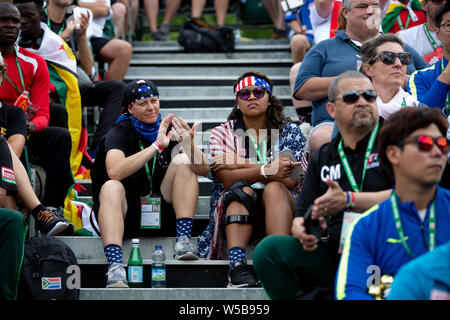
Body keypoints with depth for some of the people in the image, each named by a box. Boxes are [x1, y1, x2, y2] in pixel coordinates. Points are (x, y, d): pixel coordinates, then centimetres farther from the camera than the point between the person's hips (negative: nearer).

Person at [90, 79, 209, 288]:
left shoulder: (171, 129, 3)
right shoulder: (120, 132, -6)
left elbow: (203, 170, -7)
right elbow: (114, 172, -26)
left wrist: (189, 145, -29)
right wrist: (157, 146, -31)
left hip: (162, 214, 3)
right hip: (126, 214, -3)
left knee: (182, 160, -13)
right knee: (111, 188, -32)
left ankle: (183, 240, -23)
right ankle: (115, 266, -48)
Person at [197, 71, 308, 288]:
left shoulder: (290, 132, 12)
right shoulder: (222, 134, 12)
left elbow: (291, 179, -6)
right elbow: (227, 178, -6)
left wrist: (240, 164, -6)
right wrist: (267, 170, -20)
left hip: (279, 207, 0)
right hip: (235, 208, 0)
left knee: (274, 189, -31)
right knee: (242, 189, -31)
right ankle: (237, 265, -50)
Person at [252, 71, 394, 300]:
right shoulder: (323, 157, 19)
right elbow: (302, 215, 18)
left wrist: (348, 200, -17)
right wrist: (302, 230, -7)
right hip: (334, 255, 5)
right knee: (268, 249, -16)